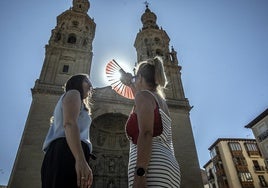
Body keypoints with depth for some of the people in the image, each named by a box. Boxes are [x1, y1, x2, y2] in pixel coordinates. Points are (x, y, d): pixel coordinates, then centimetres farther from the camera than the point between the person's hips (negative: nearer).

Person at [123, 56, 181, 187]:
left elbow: (146, 134, -16)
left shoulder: (144, 95, 0)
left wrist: (139, 174, -23)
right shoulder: (160, 100, 26)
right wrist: (130, 84, 67)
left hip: (152, 167, -9)